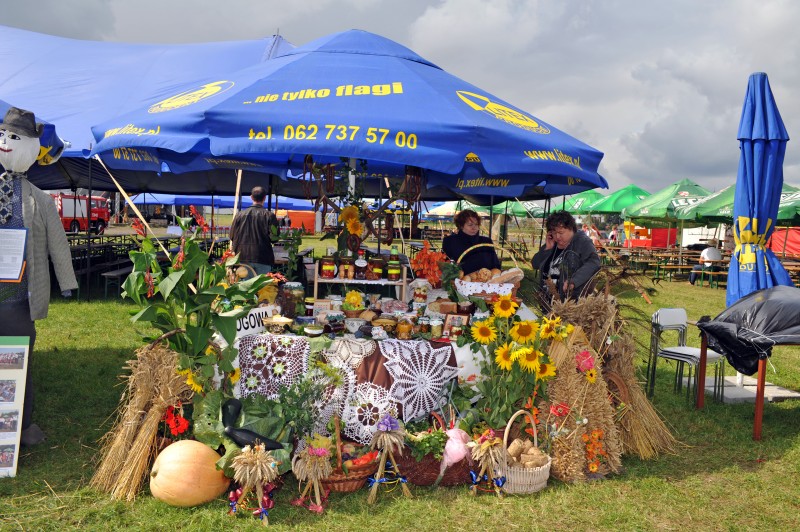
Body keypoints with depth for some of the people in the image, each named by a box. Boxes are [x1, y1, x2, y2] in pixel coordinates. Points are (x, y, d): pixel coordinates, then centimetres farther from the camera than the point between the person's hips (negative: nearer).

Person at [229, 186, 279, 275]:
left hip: (243, 258, 2)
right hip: (263, 258, -2)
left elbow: (232, 237, 8)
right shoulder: (269, 215, -6)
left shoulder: (240, 215, 2)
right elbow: (274, 238, -6)